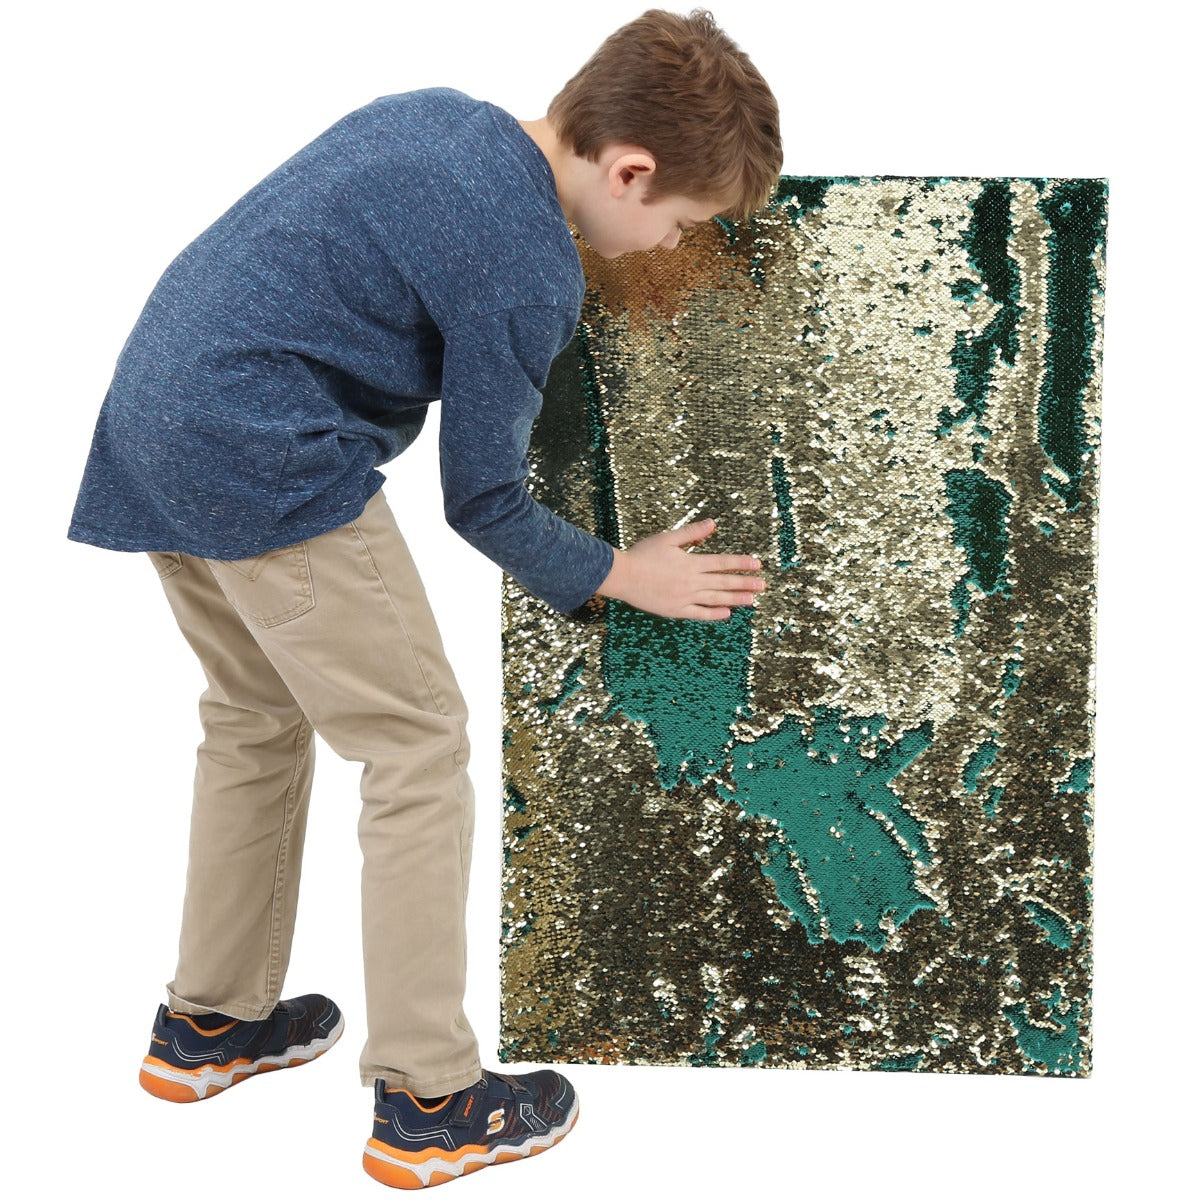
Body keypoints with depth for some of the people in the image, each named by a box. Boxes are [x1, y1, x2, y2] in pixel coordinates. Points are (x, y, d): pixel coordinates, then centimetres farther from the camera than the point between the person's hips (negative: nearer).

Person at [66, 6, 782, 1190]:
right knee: (418, 744, -1)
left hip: (154, 410, 10)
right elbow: (484, 501, -7)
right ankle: (428, 1100, 6)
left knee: (258, 717, 22)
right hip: (266, 458, -10)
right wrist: (625, 575, 7)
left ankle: (208, 1024, 35)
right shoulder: (527, 269, -14)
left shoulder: (434, 112, 11)